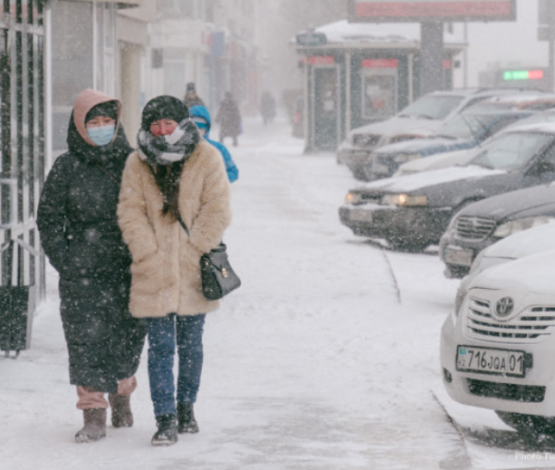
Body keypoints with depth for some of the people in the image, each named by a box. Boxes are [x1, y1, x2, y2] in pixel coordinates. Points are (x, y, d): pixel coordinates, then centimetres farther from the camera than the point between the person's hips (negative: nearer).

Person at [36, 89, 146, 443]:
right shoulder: (67, 168, 0)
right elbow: (49, 218, 4)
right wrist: (64, 260, -3)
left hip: (128, 269, 2)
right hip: (83, 273, -2)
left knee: (129, 336, 9)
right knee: (87, 340, -7)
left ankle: (121, 398, 32)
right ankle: (94, 415, -2)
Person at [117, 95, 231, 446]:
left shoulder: (207, 159, 0)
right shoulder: (138, 164, 4)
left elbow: (217, 209, -4)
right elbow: (131, 212, 0)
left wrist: (194, 249, -10)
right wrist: (148, 255, -10)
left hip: (193, 271, 0)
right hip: (154, 272, 0)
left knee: (191, 345, 11)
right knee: (160, 347, -4)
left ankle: (186, 408, 28)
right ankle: (166, 418, -3)